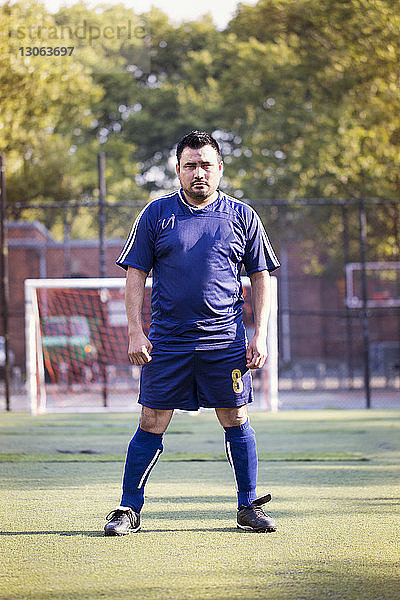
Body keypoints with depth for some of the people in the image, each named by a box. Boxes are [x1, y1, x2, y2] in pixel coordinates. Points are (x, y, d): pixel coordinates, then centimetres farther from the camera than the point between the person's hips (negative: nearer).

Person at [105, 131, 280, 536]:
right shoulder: (156, 214, 4)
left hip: (225, 341, 1)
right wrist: (135, 333, -5)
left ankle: (249, 506, 15)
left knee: (236, 420, 3)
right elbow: (136, 274, 4)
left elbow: (260, 277, 10)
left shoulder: (242, 216, 7)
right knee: (152, 423, -1)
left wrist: (260, 335, 1)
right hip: (167, 341, -1)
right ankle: (128, 510, 7)